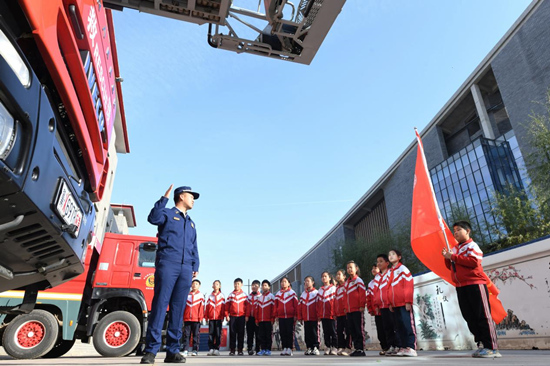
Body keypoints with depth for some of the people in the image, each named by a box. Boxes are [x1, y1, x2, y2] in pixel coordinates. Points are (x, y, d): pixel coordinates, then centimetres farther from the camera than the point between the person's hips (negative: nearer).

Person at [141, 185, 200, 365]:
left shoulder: (191, 223, 26)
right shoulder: (167, 213, 9)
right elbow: (153, 218, -13)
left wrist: (195, 266, 12)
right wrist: (164, 198, -11)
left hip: (185, 269, 5)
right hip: (167, 264, -5)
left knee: (178, 308, 2)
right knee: (160, 304, -9)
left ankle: (173, 351, 5)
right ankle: (150, 350, -5)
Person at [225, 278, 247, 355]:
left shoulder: (244, 295, 6)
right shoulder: (231, 295, 7)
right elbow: (227, 305, 5)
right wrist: (227, 315, -3)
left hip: (241, 316, 0)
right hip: (232, 316, 0)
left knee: (241, 333, 2)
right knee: (232, 333, 2)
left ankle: (240, 350, 10)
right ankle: (232, 350, 8)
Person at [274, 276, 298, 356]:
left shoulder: (292, 293, 2)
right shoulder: (278, 294, 10)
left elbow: (296, 304, 1)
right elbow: (276, 305, 11)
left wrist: (295, 315, -3)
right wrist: (276, 315, 5)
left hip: (290, 316, -3)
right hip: (281, 317, 3)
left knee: (290, 332, 0)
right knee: (282, 333, 5)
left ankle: (289, 349, 7)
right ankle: (284, 348, 14)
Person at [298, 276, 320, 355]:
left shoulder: (316, 293, -3)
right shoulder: (303, 294, 13)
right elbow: (299, 306, 11)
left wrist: (319, 315, -10)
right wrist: (300, 317, 6)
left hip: (314, 318, -5)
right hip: (305, 318, 5)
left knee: (314, 333, -1)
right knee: (307, 334, 9)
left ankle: (315, 348, 6)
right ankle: (309, 348, 17)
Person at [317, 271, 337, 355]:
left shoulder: (333, 288, 1)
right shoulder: (320, 289, 14)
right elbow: (318, 302, 14)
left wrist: (334, 312, -11)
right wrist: (318, 314, 7)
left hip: (331, 314, -4)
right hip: (323, 315, 4)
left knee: (333, 331, -1)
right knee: (326, 332, 8)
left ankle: (334, 348, 7)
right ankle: (327, 348, 15)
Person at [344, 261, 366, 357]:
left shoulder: (358, 280, -5)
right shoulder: (347, 282, 17)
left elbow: (363, 294, -11)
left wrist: (362, 306, -15)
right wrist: (346, 308, 17)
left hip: (357, 310, -8)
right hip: (349, 311, 8)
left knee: (359, 330, -2)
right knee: (352, 330, 10)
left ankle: (361, 349, 4)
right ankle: (356, 348, 18)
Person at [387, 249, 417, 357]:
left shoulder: (403, 268, -3)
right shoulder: (390, 272, 15)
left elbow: (409, 285, -10)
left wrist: (408, 301, -15)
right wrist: (390, 303, 11)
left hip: (404, 303, -7)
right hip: (395, 304, 7)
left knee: (408, 325, -5)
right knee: (399, 326, 8)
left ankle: (411, 348, -3)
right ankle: (404, 347, 14)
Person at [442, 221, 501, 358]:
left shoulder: (472, 245, -4)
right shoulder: (455, 249, 18)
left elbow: (473, 261, -21)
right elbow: (451, 266, 20)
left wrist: (453, 257, -18)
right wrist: (447, 258, 1)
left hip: (475, 284, -8)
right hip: (460, 287, 8)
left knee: (483, 316, -5)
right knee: (470, 317, 8)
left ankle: (492, 348, 0)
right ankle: (482, 345, 15)